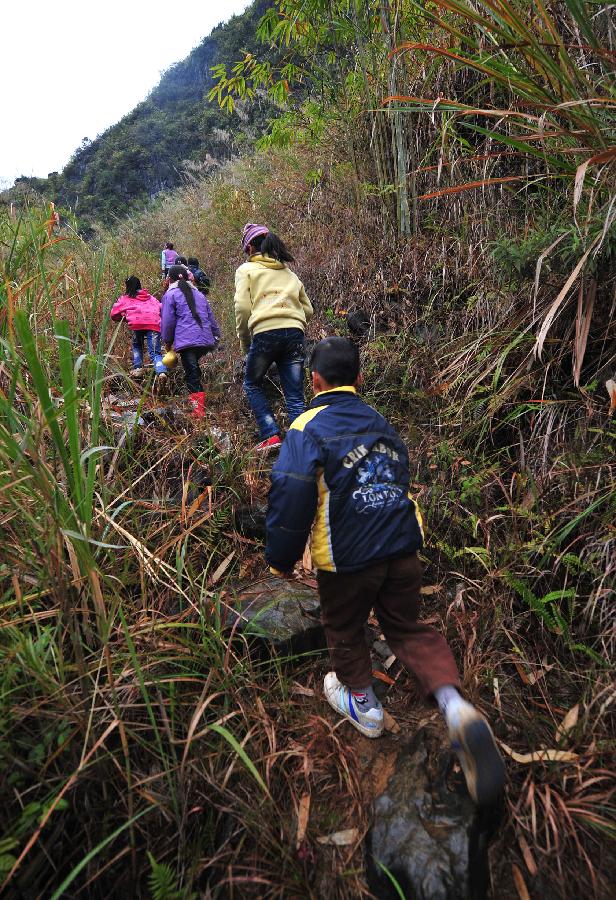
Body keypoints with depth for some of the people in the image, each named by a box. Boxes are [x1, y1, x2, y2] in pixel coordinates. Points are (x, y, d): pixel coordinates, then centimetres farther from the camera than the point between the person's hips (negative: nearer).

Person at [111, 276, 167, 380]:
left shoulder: (125, 298, 21)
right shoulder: (151, 297, 29)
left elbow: (114, 314, 19)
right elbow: (161, 308, 22)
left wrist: (124, 317, 34)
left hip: (137, 324, -1)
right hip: (154, 324, 1)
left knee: (137, 346, 25)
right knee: (155, 352, -3)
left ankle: (137, 368, 12)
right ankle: (161, 372, -26)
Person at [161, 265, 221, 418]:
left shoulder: (170, 295, 6)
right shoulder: (198, 294, 24)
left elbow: (168, 322, 2)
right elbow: (211, 318, 24)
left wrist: (167, 342, 14)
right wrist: (216, 336, 32)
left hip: (186, 341, -6)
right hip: (206, 340, 6)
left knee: (192, 375, -8)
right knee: (194, 368, 22)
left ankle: (199, 411, -16)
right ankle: (200, 404, 19)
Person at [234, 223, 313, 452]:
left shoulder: (246, 270, 11)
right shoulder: (289, 273, 26)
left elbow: (242, 307, -1)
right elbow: (308, 309, 22)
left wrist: (245, 342, 9)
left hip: (265, 332, -4)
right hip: (295, 333, 4)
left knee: (252, 384, 17)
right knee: (295, 397, 5)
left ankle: (270, 436, 4)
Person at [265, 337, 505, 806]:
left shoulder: (308, 428, -11)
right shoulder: (382, 422, 10)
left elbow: (291, 497, -20)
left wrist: (281, 559, -8)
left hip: (347, 559, -5)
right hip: (404, 547, 5)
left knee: (346, 631, 21)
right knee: (408, 628, 19)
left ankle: (363, 705, 42)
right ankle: (458, 709, -2)